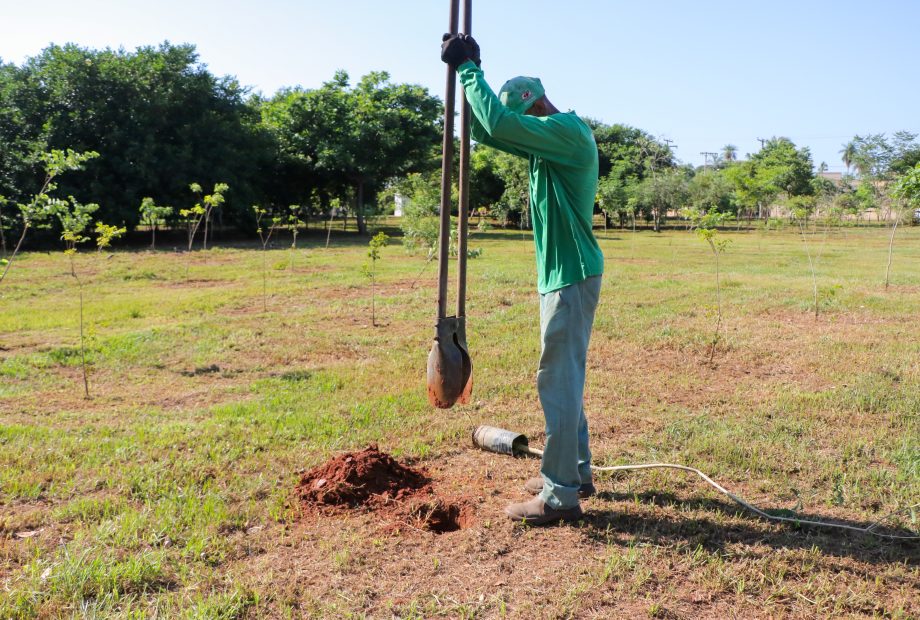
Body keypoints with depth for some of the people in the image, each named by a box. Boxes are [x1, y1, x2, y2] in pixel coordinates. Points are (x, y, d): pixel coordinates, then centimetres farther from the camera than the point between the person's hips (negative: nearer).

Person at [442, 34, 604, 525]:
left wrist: (468, 67, -10)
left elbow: (499, 123, -24)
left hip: (571, 277, -10)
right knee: (565, 379, 16)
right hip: (562, 275, 10)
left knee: (558, 380, -7)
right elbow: (485, 129, 19)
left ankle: (561, 496, 0)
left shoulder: (567, 130, -14)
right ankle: (576, 472, 27)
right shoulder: (551, 139, 16)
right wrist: (464, 70, 8)